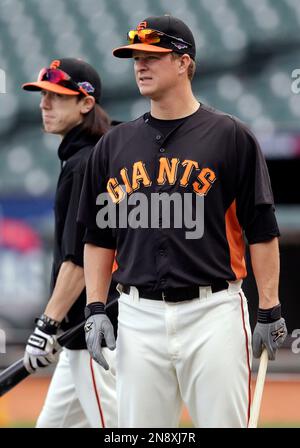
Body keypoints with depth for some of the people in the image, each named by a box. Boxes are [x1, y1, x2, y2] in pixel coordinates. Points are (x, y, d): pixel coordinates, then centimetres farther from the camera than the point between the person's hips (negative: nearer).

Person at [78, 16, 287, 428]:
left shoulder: (231, 137, 0)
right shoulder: (114, 145, 11)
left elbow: (262, 231, 0)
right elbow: (99, 236, 15)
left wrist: (269, 310, -5)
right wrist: (96, 308, 5)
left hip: (213, 312, -4)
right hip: (139, 315, 4)